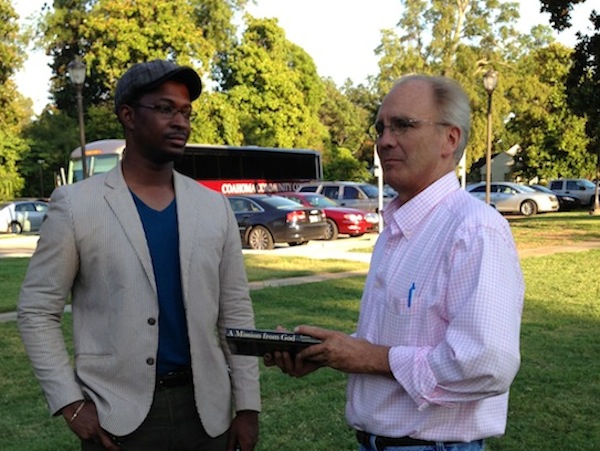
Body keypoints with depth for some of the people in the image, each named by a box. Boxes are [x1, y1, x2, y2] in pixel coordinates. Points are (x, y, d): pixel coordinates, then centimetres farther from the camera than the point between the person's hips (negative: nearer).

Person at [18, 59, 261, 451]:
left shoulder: (214, 207, 2)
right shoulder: (76, 205, -6)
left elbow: (236, 311, 4)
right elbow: (37, 310, -2)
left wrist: (247, 405, 2)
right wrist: (70, 402, -9)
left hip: (204, 408, 3)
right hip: (117, 414, -2)